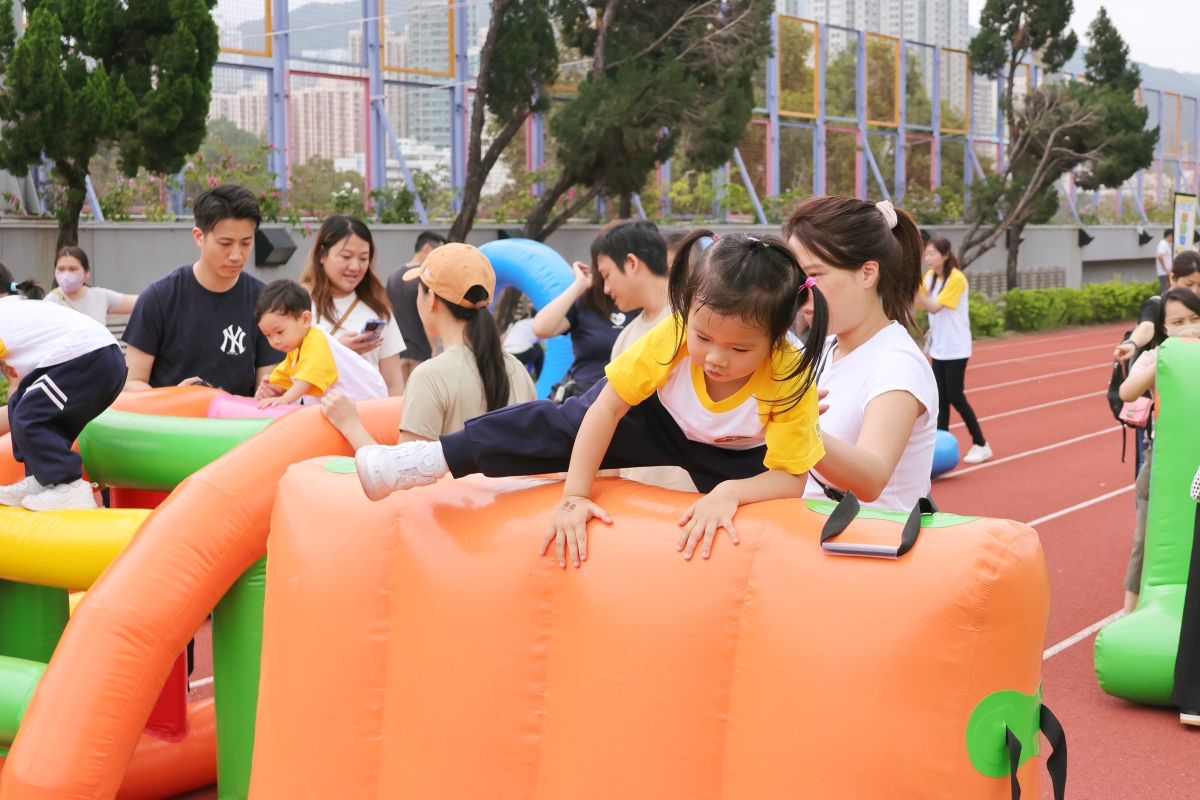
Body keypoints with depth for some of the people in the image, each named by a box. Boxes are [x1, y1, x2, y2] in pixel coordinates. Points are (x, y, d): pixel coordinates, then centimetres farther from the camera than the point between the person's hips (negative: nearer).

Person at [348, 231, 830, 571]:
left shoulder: (791, 381, -37)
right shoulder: (673, 335, -34)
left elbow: (790, 477, -33)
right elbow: (607, 408, -29)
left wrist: (731, 493, -53)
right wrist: (575, 496, -33)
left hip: (736, 455, 1)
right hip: (662, 420, 0)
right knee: (563, 424, -13)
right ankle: (426, 460, -11)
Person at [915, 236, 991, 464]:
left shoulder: (956, 278, -16)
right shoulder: (930, 277, 5)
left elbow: (935, 307, -23)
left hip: (955, 348, -6)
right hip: (939, 348, 7)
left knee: (955, 396, -5)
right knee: (941, 397, 4)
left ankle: (981, 445, 5)